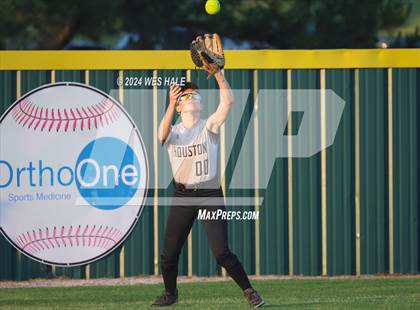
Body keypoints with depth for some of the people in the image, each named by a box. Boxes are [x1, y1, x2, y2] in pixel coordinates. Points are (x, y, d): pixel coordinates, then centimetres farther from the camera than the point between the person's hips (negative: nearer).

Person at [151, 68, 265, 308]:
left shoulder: (209, 127, 5)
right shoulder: (173, 132, 9)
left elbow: (228, 101, -10)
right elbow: (162, 134, -17)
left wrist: (218, 72, -20)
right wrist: (171, 104, -29)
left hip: (210, 195, -2)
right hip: (183, 197, 2)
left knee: (221, 252, -13)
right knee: (169, 252, 3)